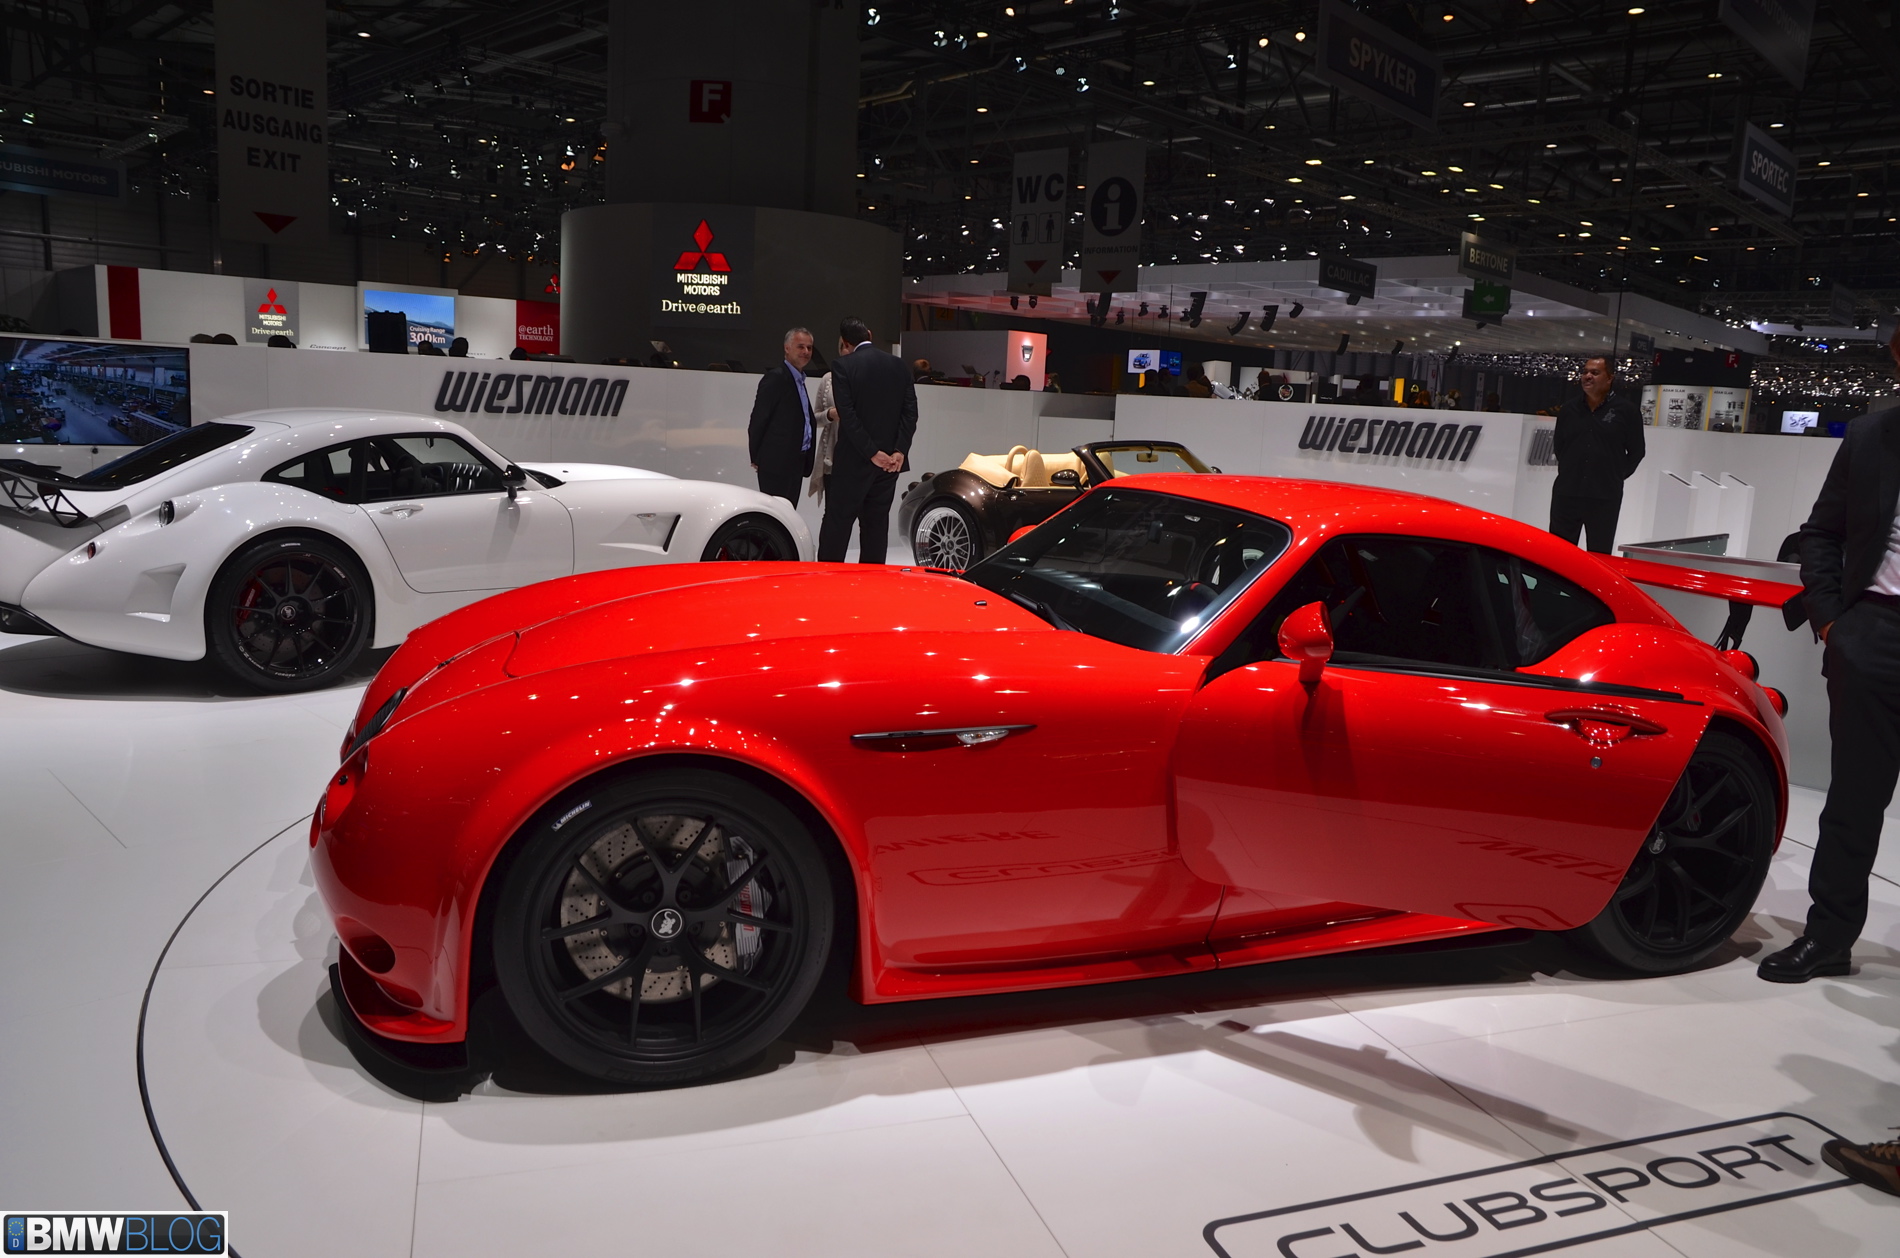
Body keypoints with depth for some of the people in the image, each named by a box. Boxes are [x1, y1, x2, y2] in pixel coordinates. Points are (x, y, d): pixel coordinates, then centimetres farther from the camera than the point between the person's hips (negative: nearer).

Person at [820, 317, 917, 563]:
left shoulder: (843, 366, -7)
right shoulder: (899, 366, 6)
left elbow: (847, 415, -14)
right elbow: (910, 412, -1)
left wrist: (872, 453, -13)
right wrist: (899, 451, -6)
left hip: (854, 460, -4)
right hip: (890, 461, 4)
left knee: (837, 523, 1)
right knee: (876, 524, 10)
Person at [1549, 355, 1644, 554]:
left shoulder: (1626, 411, -5)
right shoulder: (1569, 408, 3)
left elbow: (1636, 451, 3)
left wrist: (1616, 476, 2)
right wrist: (1568, 472, 12)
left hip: (1605, 497, -3)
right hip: (1566, 492, 3)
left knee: (1599, 554, 8)